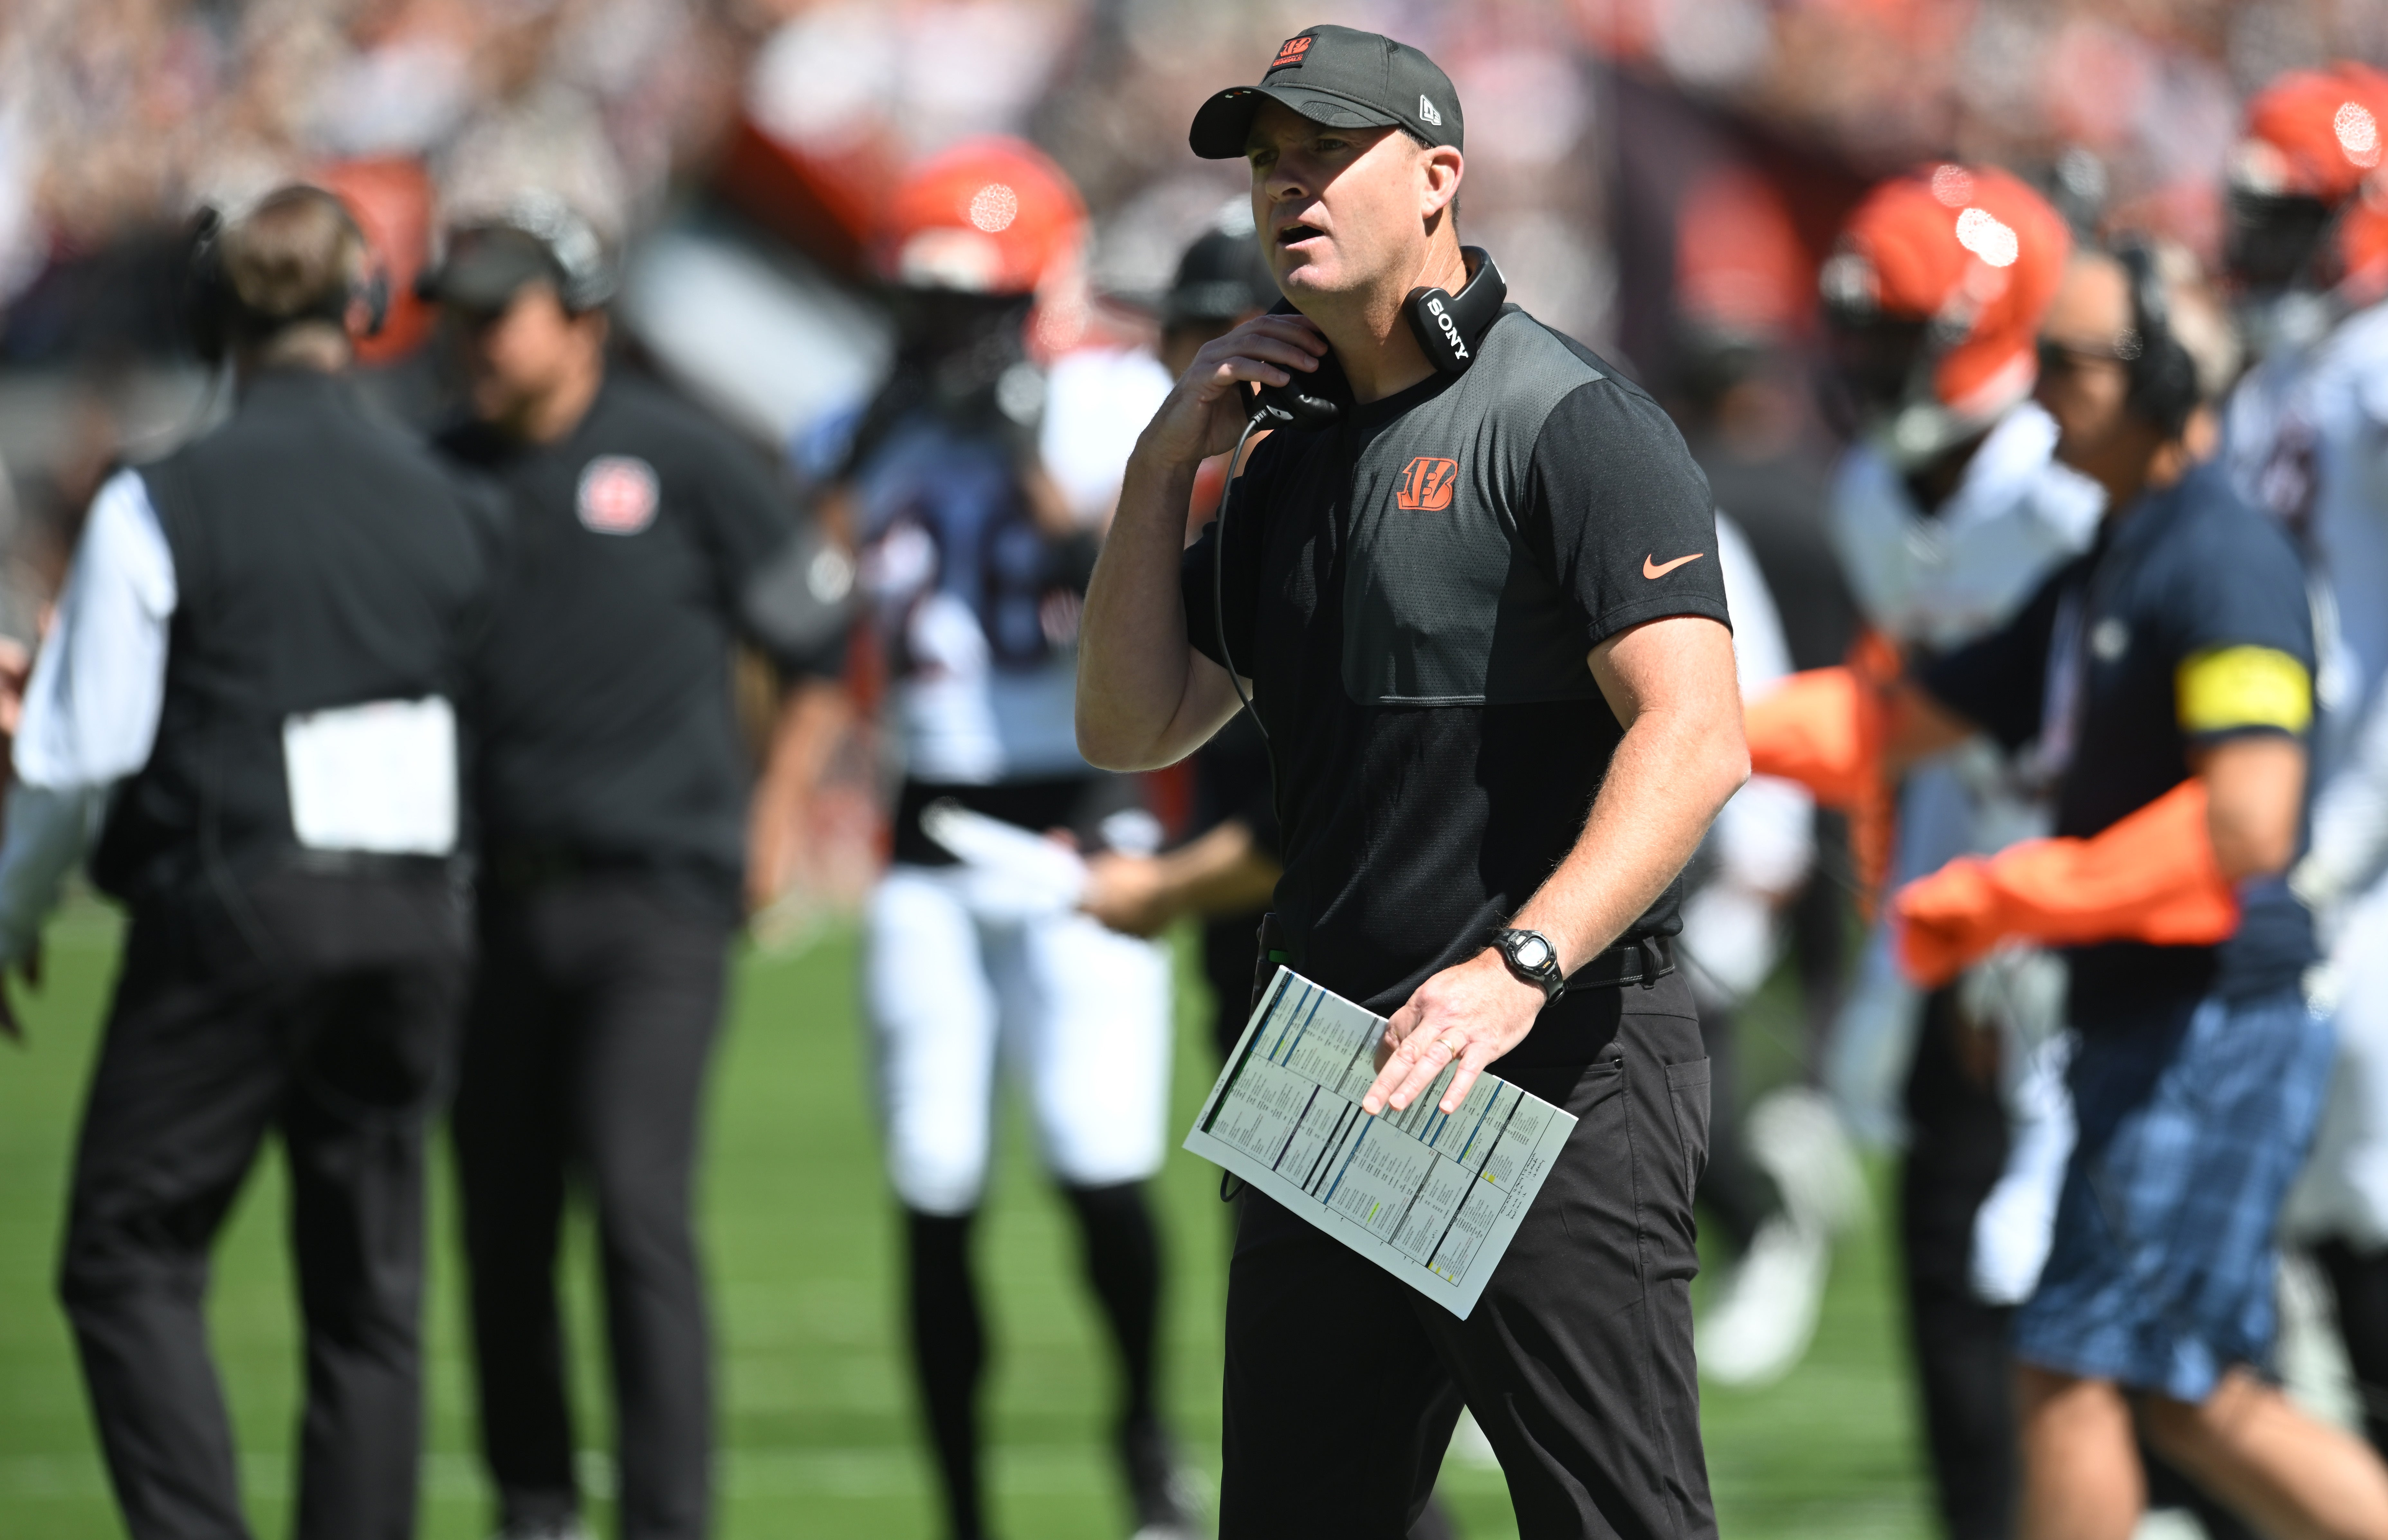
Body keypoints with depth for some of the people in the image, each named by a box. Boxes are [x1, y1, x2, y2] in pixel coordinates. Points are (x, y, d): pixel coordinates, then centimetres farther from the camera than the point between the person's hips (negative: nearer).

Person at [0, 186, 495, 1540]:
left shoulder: (164, 506, -9)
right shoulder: (446, 510, 4)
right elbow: (493, 726, 7)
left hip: (231, 917, -4)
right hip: (415, 918, 4)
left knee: (131, 1257, 4)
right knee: (372, 1287, 10)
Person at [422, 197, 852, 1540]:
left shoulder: (681, 461, -2)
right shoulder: (445, 481, 8)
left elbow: (819, 638, 8)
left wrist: (768, 814, 6)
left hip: (657, 892, -4)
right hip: (504, 900, 4)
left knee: (636, 1202, -14)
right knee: (502, 1216, 5)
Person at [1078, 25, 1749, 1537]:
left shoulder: (1568, 421, -10)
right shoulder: (1292, 462, 17)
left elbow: (1696, 735, -21)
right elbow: (1133, 729, 18)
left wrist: (1519, 967, -32)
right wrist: (1162, 468, 6)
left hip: (1564, 1067, -8)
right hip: (1335, 1075, 8)